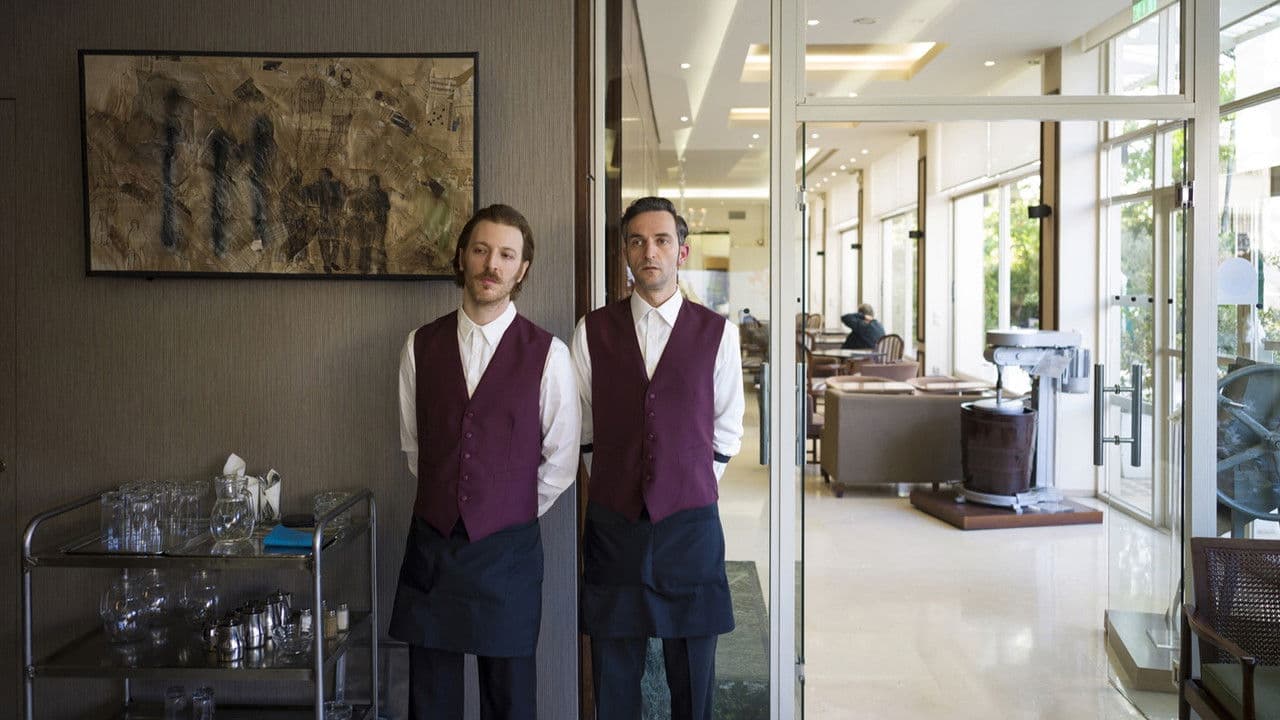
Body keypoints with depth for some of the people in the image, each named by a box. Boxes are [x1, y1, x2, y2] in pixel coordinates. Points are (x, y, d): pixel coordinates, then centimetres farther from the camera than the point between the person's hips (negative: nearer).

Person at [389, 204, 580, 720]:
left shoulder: (547, 353, -7)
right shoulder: (422, 345, 2)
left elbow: (560, 461, 0)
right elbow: (411, 444, 12)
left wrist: (516, 515, 5)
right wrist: (448, 501, 11)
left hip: (508, 548, -2)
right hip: (431, 542, 2)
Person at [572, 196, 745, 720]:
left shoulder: (716, 333, 0)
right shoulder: (593, 330, 1)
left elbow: (726, 428, 9)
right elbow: (581, 425, 9)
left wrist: (693, 484, 6)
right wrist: (613, 482, 7)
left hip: (691, 521, 0)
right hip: (613, 519, 1)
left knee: (693, 672, 10)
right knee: (613, 675, 10)